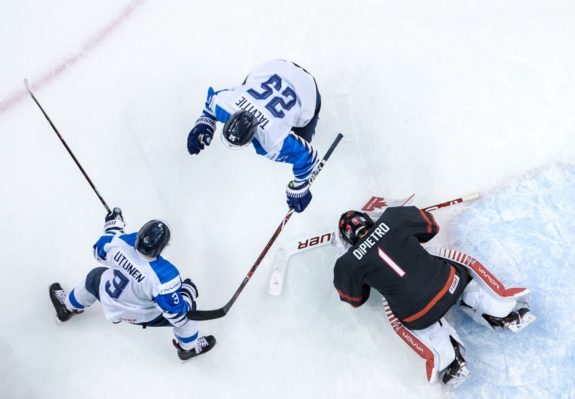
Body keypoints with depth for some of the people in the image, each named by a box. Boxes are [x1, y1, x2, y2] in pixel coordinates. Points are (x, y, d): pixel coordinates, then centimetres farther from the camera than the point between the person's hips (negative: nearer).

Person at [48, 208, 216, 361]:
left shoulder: (119, 242, -31)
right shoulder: (164, 275, -41)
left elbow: (100, 251, -5)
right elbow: (176, 312, -30)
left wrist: (113, 225, 8)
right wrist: (188, 292, -13)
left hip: (109, 302, 4)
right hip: (143, 316, -4)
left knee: (95, 277, 34)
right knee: (185, 307, 13)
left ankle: (67, 308, 61)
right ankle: (188, 348, 37)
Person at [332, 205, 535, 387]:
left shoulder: (347, 265, -4)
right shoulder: (394, 218, 0)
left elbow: (355, 299, 15)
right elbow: (431, 226, 18)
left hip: (419, 316, -2)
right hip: (448, 283, 2)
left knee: (397, 314, 30)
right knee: (463, 265, 31)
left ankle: (446, 359, 11)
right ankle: (502, 313, 15)